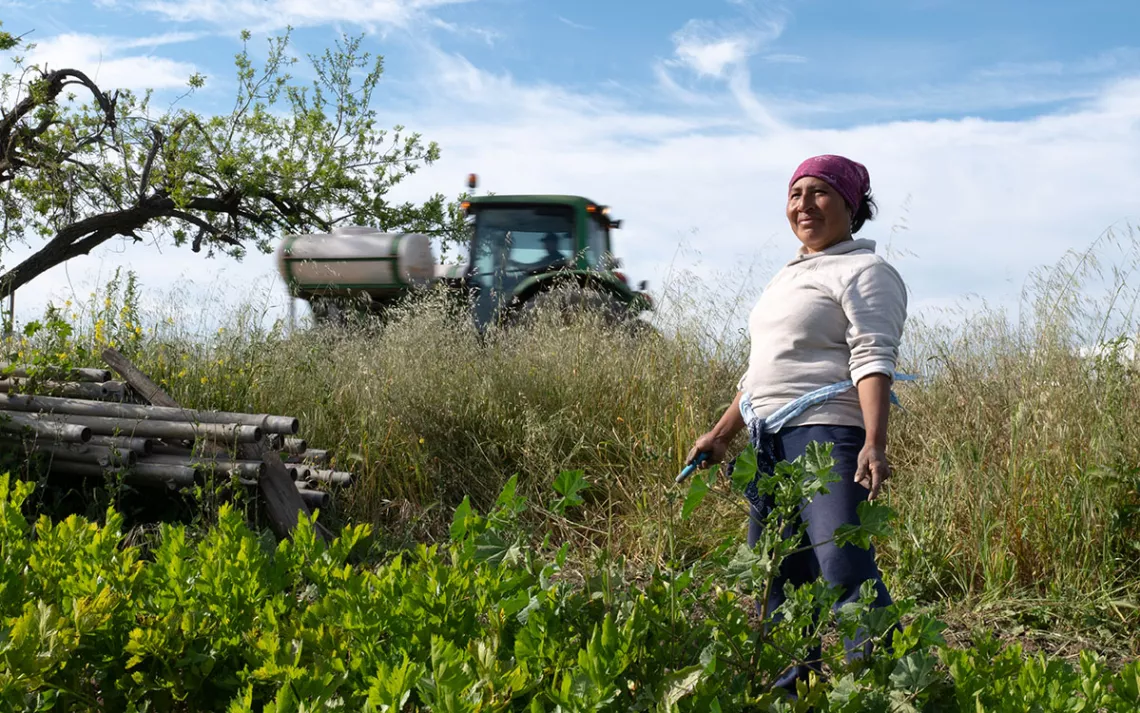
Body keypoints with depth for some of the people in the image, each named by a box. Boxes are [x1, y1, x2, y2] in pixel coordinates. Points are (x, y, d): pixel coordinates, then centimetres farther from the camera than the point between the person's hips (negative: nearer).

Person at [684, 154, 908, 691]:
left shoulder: (864, 271, -2)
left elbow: (873, 360, -16)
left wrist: (875, 443, -29)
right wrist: (720, 435, 26)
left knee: (845, 571, -20)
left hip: (828, 431, -9)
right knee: (776, 576, 10)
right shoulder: (789, 277, 24)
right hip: (770, 443, 9)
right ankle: (789, 689, 19)